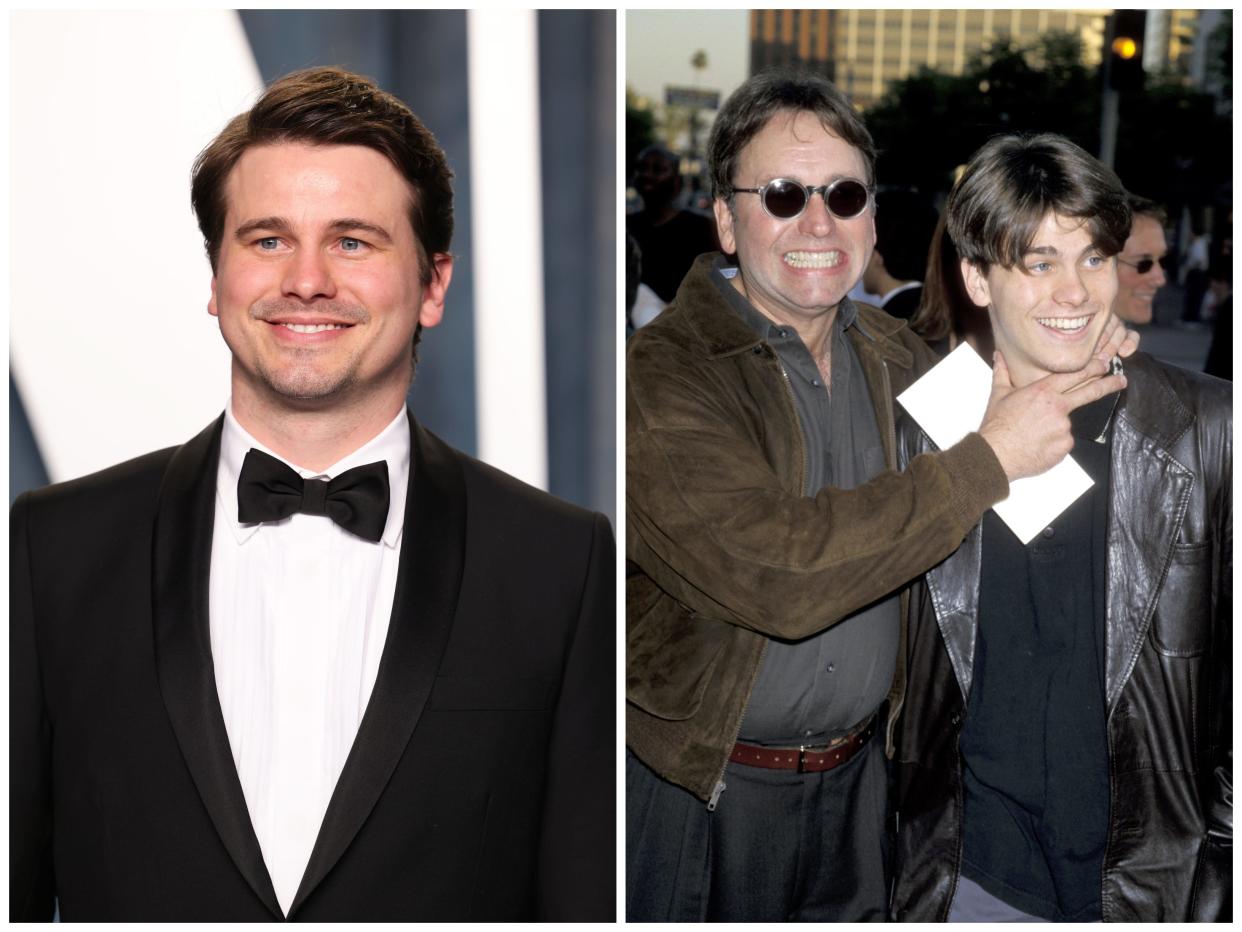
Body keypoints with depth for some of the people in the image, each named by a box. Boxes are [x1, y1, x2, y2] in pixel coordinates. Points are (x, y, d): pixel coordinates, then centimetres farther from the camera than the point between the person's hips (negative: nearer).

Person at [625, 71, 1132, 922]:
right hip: (698, 788, -5)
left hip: (858, 772, 6)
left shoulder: (894, 353, 1)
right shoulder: (659, 376, -22)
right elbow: (772, 572, -33)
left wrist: (1059, 377, -4)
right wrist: (990, 458, -26)